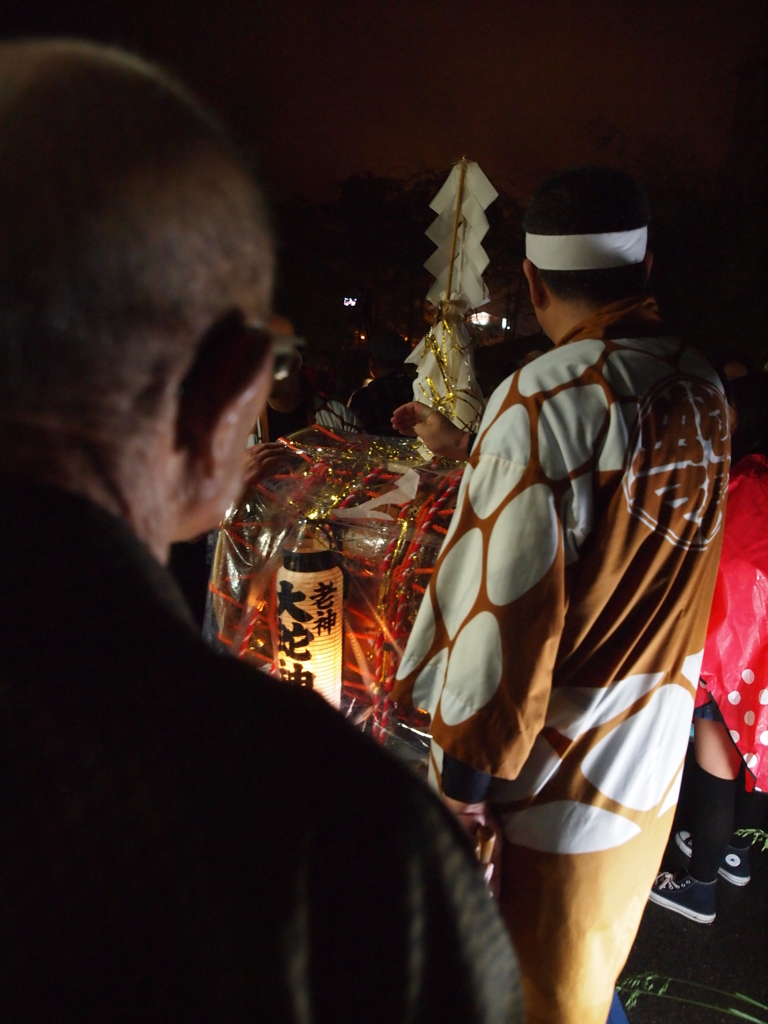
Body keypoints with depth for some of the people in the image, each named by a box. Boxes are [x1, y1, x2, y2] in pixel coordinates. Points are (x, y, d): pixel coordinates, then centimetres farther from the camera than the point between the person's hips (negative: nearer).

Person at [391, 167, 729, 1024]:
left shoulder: (547, 397, -24)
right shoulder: (699, 385, 0)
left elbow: (509, 605, -27)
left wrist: (467, 767, -16)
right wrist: (465, 449, 21)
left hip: (559, 763, -7)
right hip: (656, 743, 7)